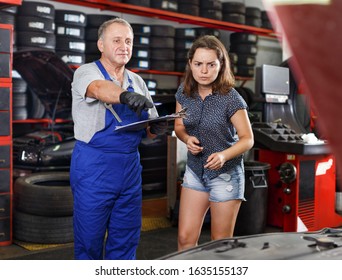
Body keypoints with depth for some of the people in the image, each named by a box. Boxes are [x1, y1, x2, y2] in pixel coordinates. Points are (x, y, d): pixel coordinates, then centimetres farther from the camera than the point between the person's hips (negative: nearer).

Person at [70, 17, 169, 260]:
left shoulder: (137, 82, 12)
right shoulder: (86, 73, -4)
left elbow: (148, 130, 12)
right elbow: (99, 88, -29)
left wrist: (158, 129, -12)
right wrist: (125, 95, -49)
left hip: (130, 167, 5)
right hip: (94, 167, -5)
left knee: (126, 240, 11)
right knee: (89, 239, 5)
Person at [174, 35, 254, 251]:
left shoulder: (231, 98, -18)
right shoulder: (184, 92, -3)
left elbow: (247, 139, -14)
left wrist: (224, 155, -33)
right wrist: (187, 139, -13)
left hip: (226, 174, -4)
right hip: (195, 170, 4)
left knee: (221, 243, 7)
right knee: (185, 238, 5)